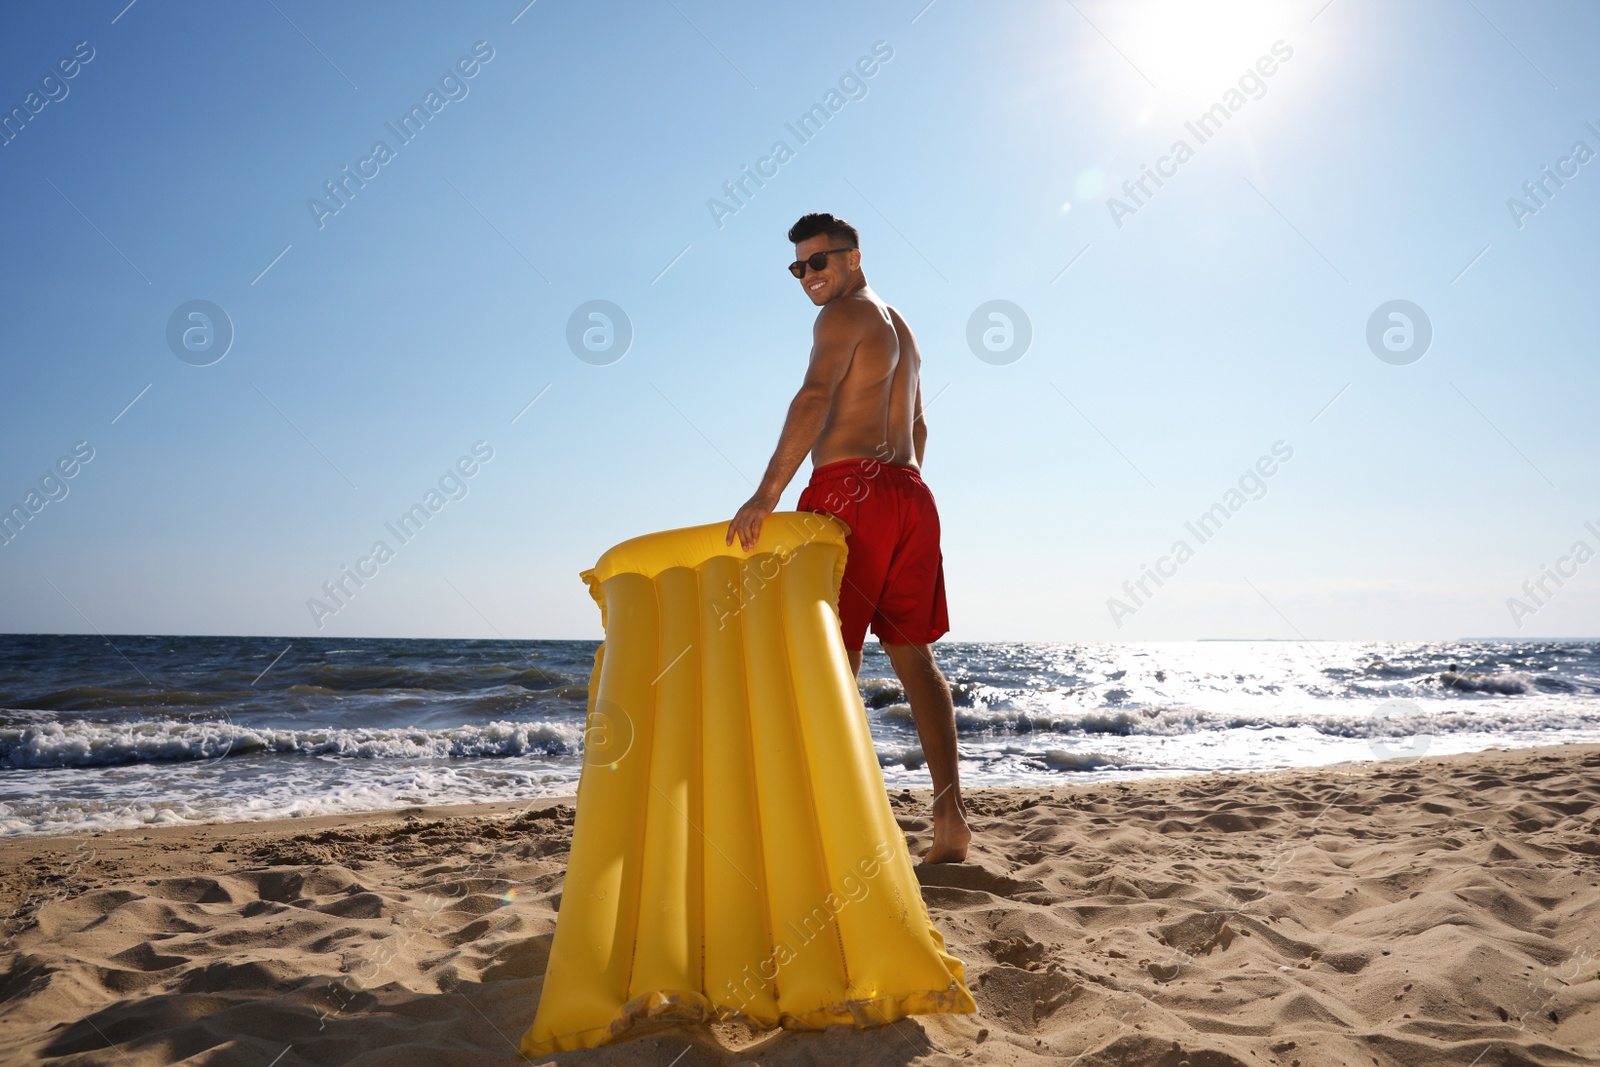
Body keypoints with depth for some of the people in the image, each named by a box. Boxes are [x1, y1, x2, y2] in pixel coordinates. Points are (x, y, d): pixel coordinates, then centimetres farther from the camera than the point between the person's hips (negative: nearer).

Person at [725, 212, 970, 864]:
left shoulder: (844, 314, -2)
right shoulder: (898, 325, 27)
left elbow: (815, 398, -19)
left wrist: (767, 493, -28)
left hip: (850, 489, -9)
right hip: (910, 493, 9)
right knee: (913, 655, 8)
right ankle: (950, 818, 7)